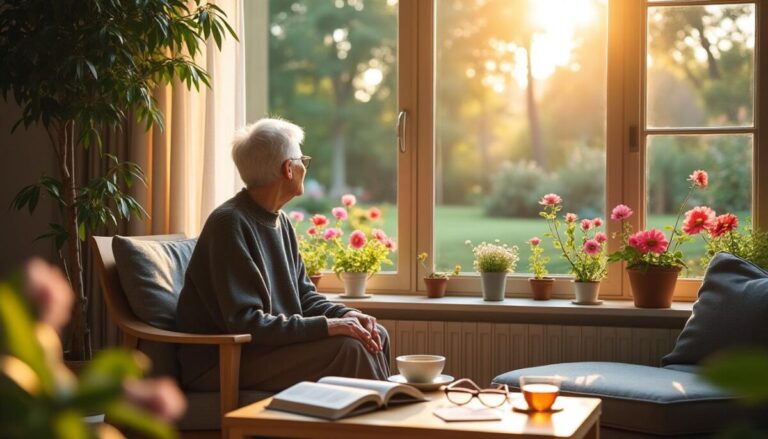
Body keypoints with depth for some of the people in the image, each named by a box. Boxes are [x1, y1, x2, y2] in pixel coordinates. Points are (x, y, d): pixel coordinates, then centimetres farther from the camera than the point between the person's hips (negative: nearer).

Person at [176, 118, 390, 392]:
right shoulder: (230, 223, -18)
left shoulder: (280, 222, 12)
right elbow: (243, 322, -24)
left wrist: (346, 315, -3)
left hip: (276, 340, 9)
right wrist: (326, 326, -25)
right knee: (347, 348, -23)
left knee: (376, 336, -3)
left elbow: (303, 295, 17)